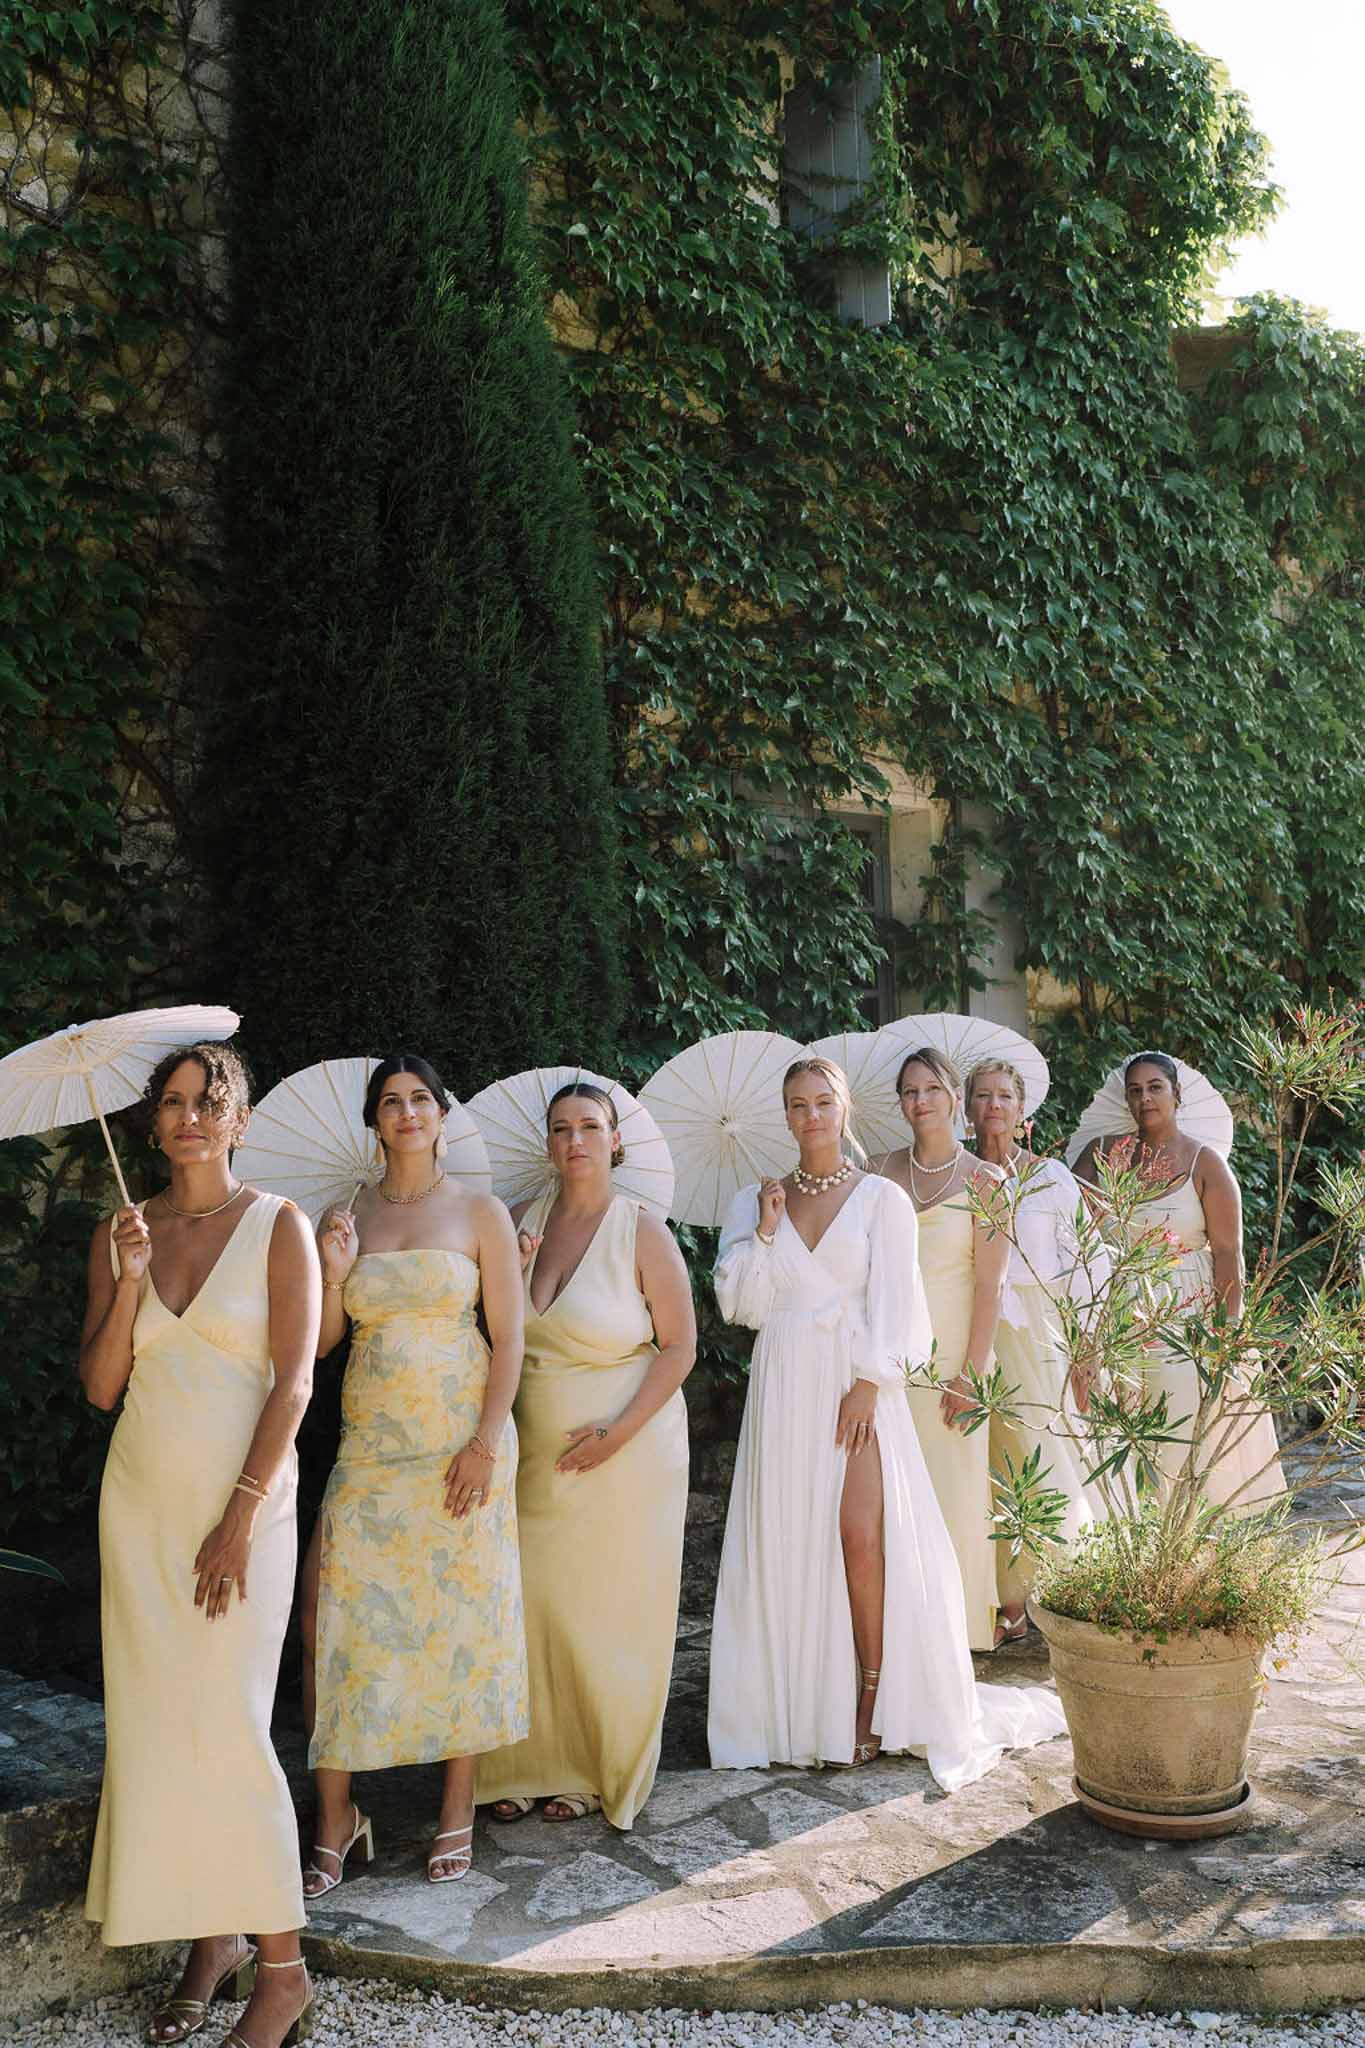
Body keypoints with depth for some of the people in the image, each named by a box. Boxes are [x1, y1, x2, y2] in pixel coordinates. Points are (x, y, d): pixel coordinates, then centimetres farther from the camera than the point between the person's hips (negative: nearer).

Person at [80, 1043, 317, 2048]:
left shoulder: (278, 1225, -3)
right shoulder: (121, 1233, 7)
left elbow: (294, 1380, -8)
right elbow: (101, 1384, 4)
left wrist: (240, 1518, -13)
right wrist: (130, 1279, -10)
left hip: (242, 1499, -4)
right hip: (140, 1502, 4)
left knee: (226, 1723, -6)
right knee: (152, 1720, 5)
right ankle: (212, 1940, 21)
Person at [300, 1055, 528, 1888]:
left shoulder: (480, 1212, 0)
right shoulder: (348, 1216, 8)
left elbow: (509, 1336, -3)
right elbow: (322, 1341, 8)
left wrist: (485, 1444, -11)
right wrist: (333, 1272, -10)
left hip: (458, 1435, -2)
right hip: (370, 1438, 3)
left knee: (464, 1613, 2)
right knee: (343, 1613, -2)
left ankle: (458, 1811, 16)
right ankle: (338, 1818, 12)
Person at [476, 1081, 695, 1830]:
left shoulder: (643, 1232, -9)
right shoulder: (521, 1220, 3)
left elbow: (680, 1345, -8)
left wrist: (618, 1431, -16)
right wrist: (508, 1274, -9)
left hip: (625, 1449, -3)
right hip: (536, 1447, 4)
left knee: (609, 1609, 5)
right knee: (527, 1600, 5)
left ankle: (599, 1772, 23)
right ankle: (533, 1762, 22)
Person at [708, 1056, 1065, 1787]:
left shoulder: (882, 1198, 3)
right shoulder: (756, 1201, 10)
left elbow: (891, 1301, -3)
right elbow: (739, 1303, 4)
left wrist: (867, 1385, -12)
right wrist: (765, 1232, -6)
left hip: (856, 1382, -2)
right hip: (784, 1388, 3)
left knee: (862, 1532, -12)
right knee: (787, 1540, 1)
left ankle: (874, 1698, 1)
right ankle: (800, 1705, 12)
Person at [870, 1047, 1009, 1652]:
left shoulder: (983, 1181, -1)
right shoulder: (880, 1172, 7)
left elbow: (989, 1284, -6)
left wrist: (972, 1372, -12)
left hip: (949, 1348, -2)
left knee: (951, 1484, 1)